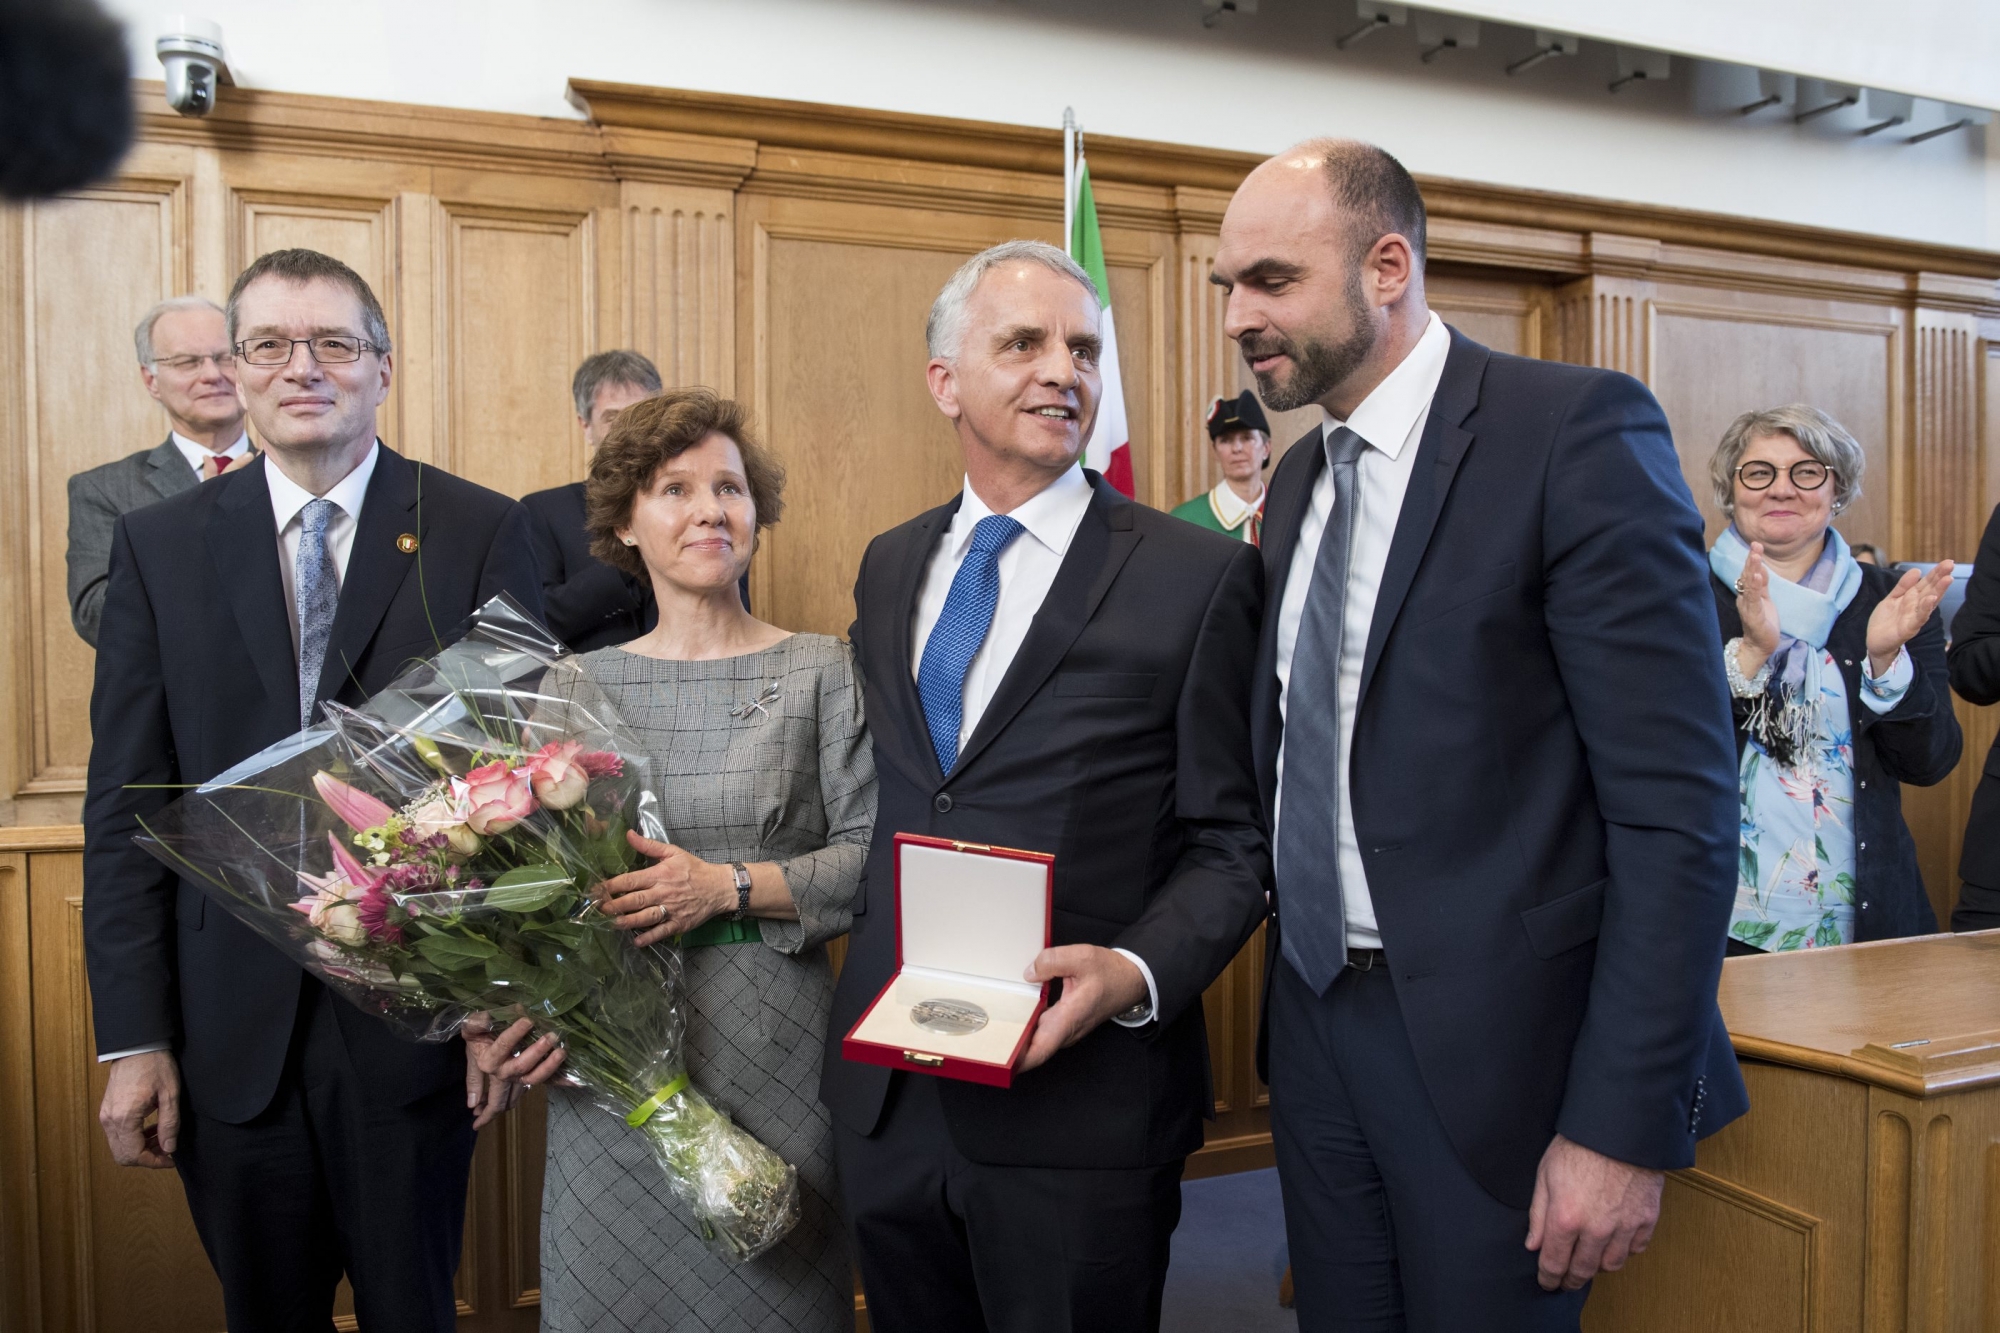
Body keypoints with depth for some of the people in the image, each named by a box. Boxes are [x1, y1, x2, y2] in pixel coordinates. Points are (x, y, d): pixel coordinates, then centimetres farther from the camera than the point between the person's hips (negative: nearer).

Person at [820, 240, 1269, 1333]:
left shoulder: (1200, 576, -7)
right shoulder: (889, 566, 9)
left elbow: (1233, 839, -7)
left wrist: (1137, 973, -23)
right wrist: (870, 987, 6)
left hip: (1080, 1107, -4)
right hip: (885, 1091, 5)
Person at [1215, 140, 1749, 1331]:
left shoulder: (1576, 429, -13)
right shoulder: (1298, 484, 10)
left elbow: (1678, 806, -17)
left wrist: (1625, 1121, -18)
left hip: (1493, 1042, -6)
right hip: (1317, 1013, 7)